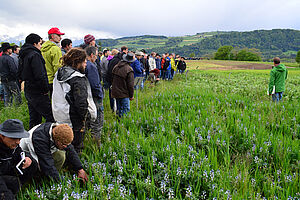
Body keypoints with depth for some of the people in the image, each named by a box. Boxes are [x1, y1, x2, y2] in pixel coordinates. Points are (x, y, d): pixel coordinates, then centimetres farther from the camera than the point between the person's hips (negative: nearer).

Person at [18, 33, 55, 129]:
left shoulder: (24, 55, 13)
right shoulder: (35, 55, -16)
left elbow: (20, 74, 21)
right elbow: (40, 76, -23)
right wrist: (46, 89, -14)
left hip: (28, 91, 10)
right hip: (38, 93, -10)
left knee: (34, 118, 17)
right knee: (50, 117, -5)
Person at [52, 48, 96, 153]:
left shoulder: (58, 74, 7)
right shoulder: (78, 79, -21)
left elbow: (57, 96, 15)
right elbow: (81, 103, -24)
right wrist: (84, 116, -8)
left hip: (60, 117, 9)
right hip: (74, 120, -8)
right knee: (75, 148, 5)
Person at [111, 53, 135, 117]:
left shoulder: (116, 67, 5)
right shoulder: (129, 70, -16)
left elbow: (112, 79, 15)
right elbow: (130, 84, -14)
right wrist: (131, 95, -4)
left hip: (115, 92, 7)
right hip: (124, 94, -7)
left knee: (119, 109, 19)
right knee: (126, 109, 0)